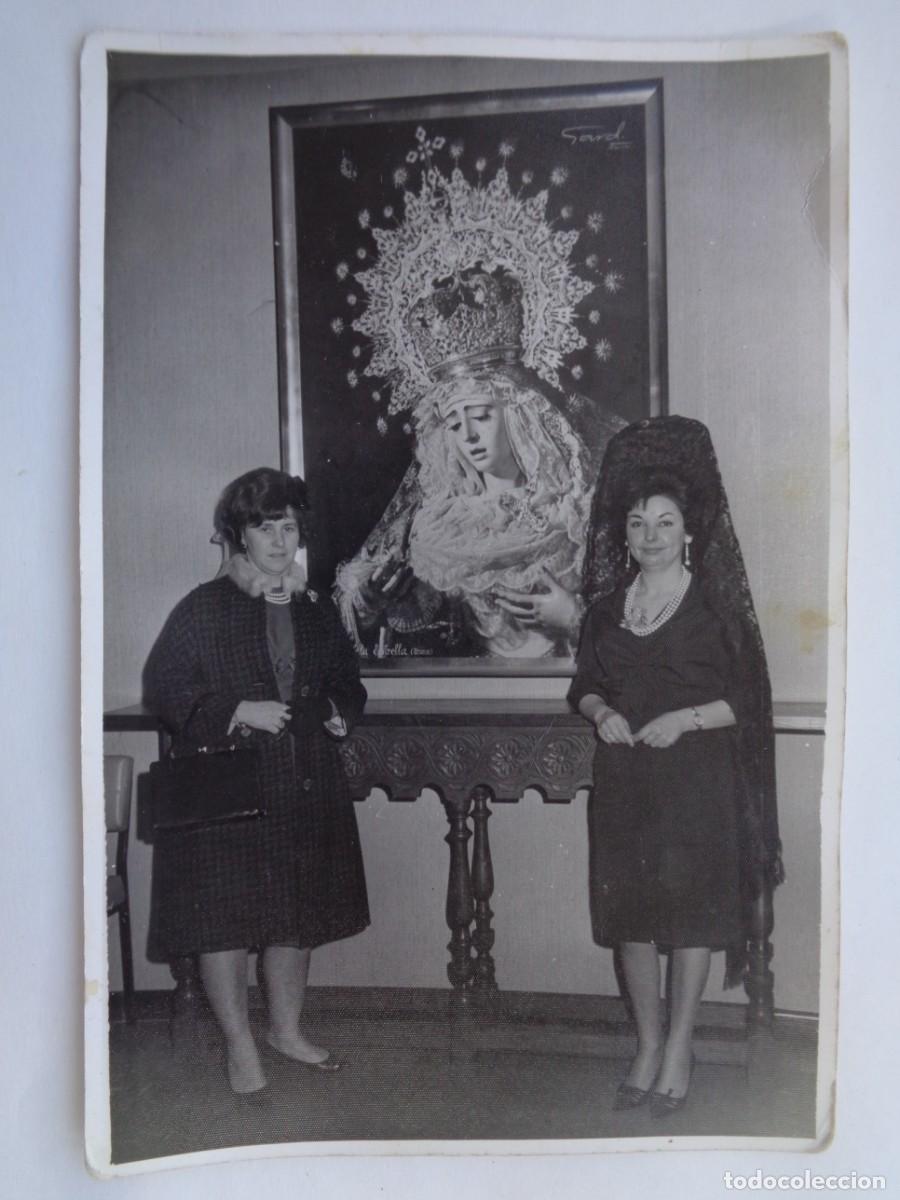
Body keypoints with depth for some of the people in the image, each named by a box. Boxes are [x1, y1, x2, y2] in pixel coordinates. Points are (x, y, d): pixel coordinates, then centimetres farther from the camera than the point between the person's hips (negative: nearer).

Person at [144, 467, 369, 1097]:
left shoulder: (316, 610, 10)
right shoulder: (203, 608, -6)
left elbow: (347, 683, 23)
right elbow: (164, 688, -9)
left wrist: (339, 711, 2)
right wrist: (239, 711, -18)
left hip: (306, 790, 5)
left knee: (297, 915, 14)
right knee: (226, 919, -1)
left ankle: (287, 1028, 32)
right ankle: (240, 1046, 15)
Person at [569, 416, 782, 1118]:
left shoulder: (716, 605, -4)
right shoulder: (608, 605, 9)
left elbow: (748, 698, -4)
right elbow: (585, 684, 17)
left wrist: (685, 719, -17)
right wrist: (599, 712, -4)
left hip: (694, 780, -4)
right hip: (622, 779, 4)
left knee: (691, 913, 2)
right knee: (628, 914, 9)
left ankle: (679, 1052, 17)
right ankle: (648, 1047, 24)